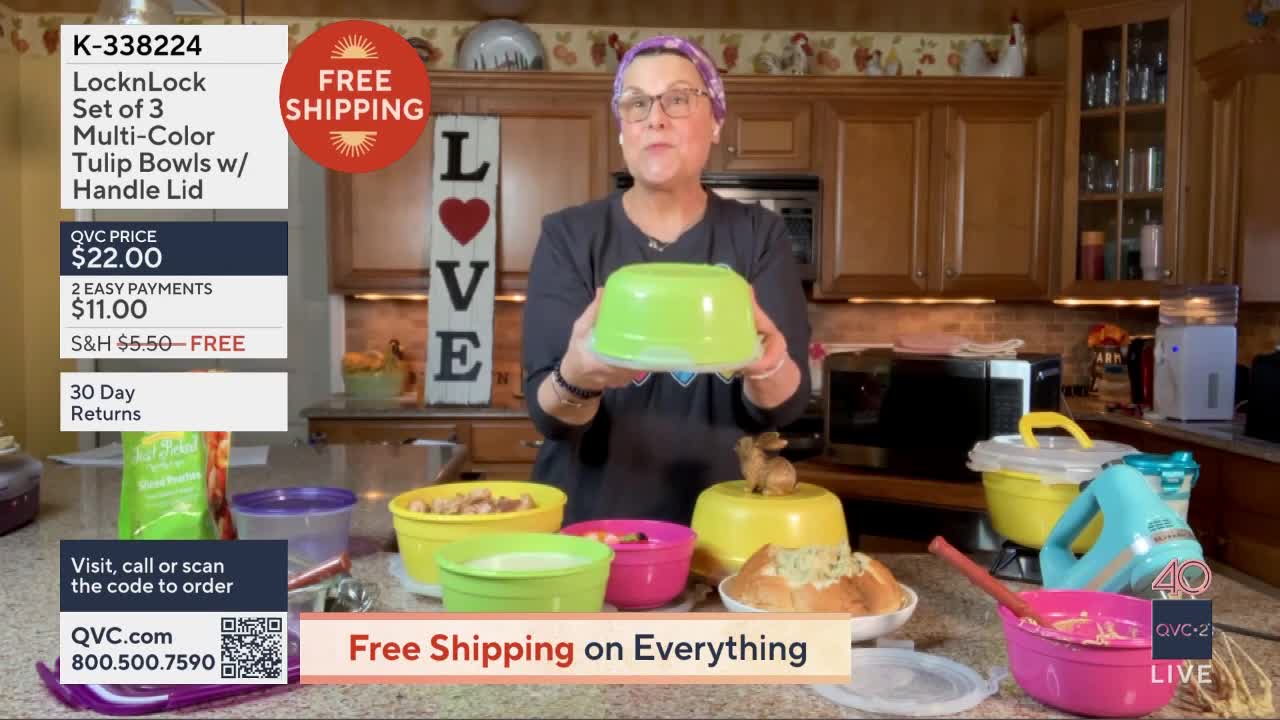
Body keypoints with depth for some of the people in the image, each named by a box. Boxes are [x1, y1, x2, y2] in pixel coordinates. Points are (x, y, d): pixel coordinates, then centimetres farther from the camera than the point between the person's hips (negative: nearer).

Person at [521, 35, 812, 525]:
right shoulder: (569, 236, -2)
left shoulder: (759, 235, 1)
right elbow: (547, 412, -8)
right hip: (587, 523, 0)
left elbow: (786, 404, -6)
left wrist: (765, 365, -28)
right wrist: (576, 379, -30)